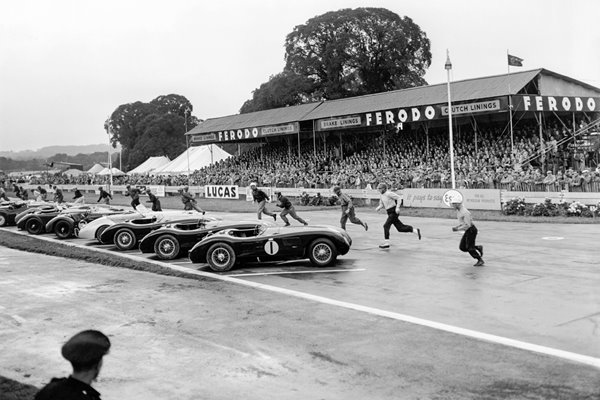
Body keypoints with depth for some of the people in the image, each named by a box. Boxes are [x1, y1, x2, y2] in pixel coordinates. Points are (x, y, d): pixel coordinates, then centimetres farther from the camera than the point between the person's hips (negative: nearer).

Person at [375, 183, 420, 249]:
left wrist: (397, 207, -22)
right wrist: (378, 208, -2)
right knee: (400, 227, 11)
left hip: (394, 212, -9)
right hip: (390, 213, 9)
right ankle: (416, 231, 25)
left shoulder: (389, 193, -14)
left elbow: (399, 198, -14)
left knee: (386, 226, -14)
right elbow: (382, 205, 21)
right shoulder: (381, 196, 12)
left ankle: (386, 243, -10)